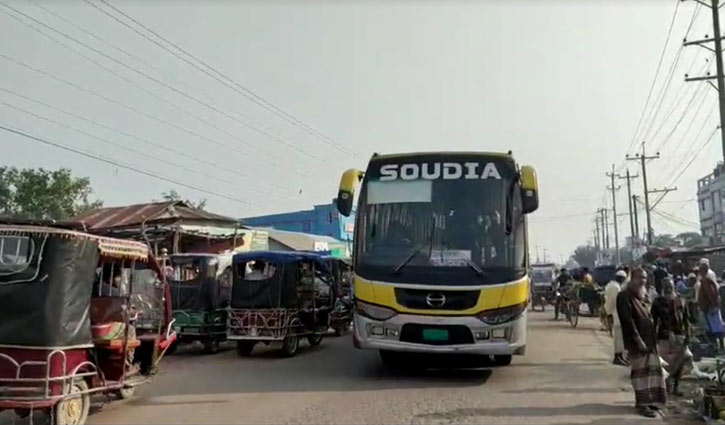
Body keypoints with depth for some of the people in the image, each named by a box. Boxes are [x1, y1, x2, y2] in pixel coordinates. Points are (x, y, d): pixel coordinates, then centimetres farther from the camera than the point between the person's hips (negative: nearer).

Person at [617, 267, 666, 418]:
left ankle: (651, 400, 20)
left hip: (649, 339, 8)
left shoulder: (644, 296, 17)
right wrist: (638, 339, -22)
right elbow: (628, 321, -17)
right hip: (636, 340, -8)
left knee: (653, 369, 10)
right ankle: (643, 403, -3)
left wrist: (653, 338, 10)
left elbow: (650, 318, 19)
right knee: (641, 371, -7)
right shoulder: (625, 297, -10)